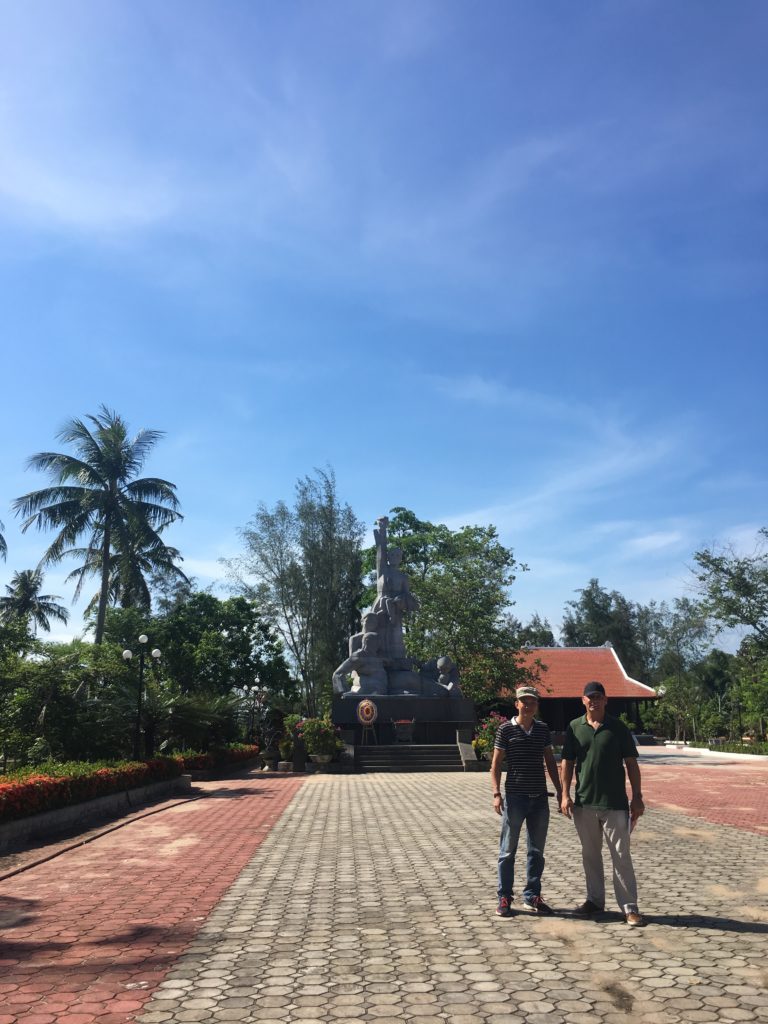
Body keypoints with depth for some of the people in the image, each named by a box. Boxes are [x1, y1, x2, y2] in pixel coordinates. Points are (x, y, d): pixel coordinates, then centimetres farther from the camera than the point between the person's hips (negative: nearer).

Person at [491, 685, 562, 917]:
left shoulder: (543, 729, 6)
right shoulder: (506, 729, -6)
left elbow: (550, 762, 13)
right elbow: (496, 763, -5)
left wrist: (560, 791, 11)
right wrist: (496, 793, -13)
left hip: (539, 798, 4)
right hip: (515, 797, -4)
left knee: (536, 851, 12)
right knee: (508, 851, 4)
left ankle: (532, 897, 24)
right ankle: (504, 898, 14)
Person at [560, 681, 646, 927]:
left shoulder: (618, 728, -2)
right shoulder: (574, 727, 4)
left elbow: (631, 763, 0)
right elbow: (567, 762, 6)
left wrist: (637, 796, -4)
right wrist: (565, 795, -1)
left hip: (614, 803, -3)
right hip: (584, 803, 3)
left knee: (621, 855, 1)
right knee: (590, 854, 13)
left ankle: (629, 907, 9)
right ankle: (595, 900, 26)